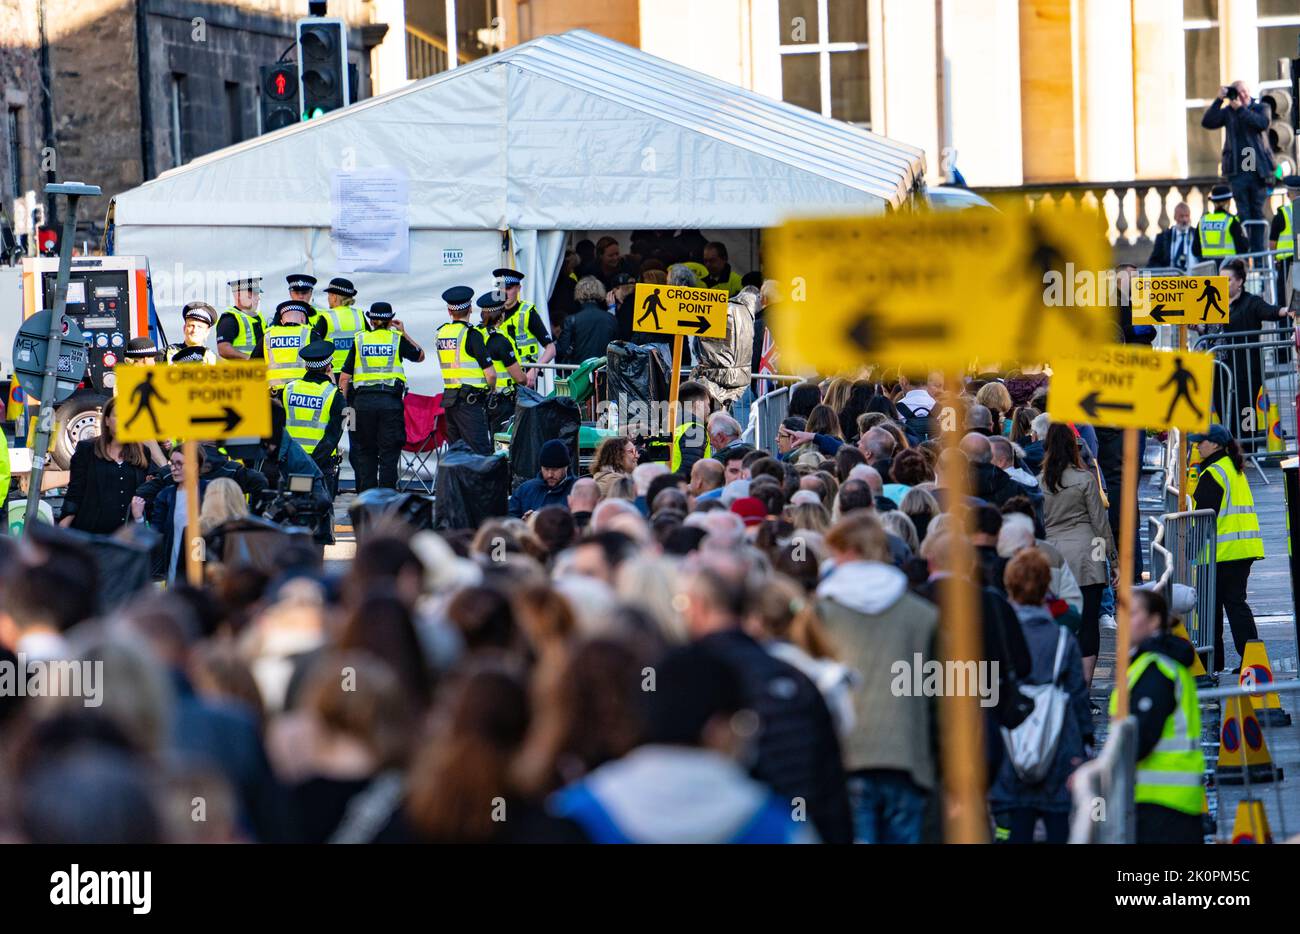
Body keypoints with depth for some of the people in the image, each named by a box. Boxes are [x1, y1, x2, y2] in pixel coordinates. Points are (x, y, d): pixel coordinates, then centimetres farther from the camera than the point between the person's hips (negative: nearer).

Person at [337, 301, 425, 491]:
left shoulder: (359, 340, 7)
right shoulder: (397, 339, 4)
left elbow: (345, 377, 4)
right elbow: (419, 355, 22)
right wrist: (403, 333, 27)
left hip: (363, 400, 1)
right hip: (391, 401, -1)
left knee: (365, 452, 9)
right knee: (389, 453, 1)